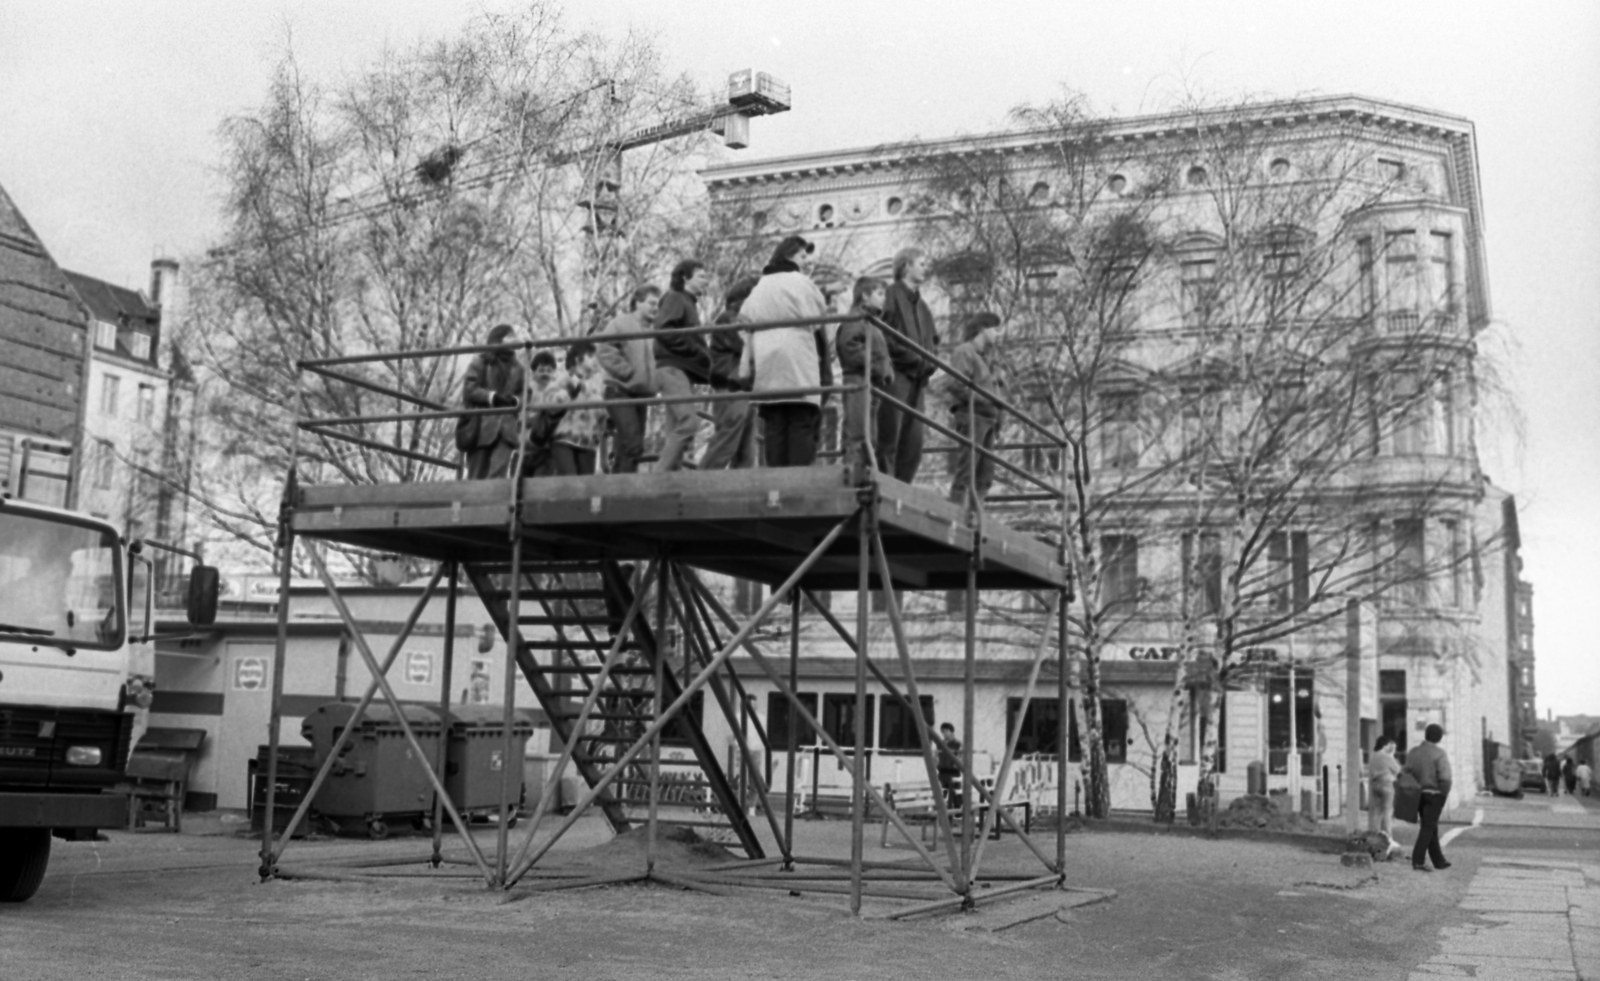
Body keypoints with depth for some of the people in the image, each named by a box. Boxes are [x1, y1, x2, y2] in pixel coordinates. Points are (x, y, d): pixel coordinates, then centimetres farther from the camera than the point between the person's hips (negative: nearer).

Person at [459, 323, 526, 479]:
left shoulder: (517, 367, 15)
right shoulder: (480, 361, 3)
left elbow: (523, 394, 13)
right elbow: (469, 389, -6)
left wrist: (515, 400, -10)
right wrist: (492, 397, -18)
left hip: (506, 427, 3)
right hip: (481, 426, -3)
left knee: (498, 474, -14)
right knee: (477, 476, 1)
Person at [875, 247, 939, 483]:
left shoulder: (921, 306, 24)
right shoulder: (891, 294, -1)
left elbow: (933, 340, 28)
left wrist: (928, 362, 7)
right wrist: (911, 357, -11)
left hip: (917, 378, 8)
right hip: (895, 374, -8)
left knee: (913, 446, 4)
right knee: (888, 439, -11)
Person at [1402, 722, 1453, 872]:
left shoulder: (1413, 753, 6)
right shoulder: (1440, 754, -12)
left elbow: (1405, 774, 3)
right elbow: (1445, 778, -18)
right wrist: (1445, 795, -6)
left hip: (1419, 795, 6)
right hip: (1434, 794, -6)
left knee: (1431, 828, 15)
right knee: (1428, 828, -4)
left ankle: (1439, 861, 22)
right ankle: (1417, 860, -11)